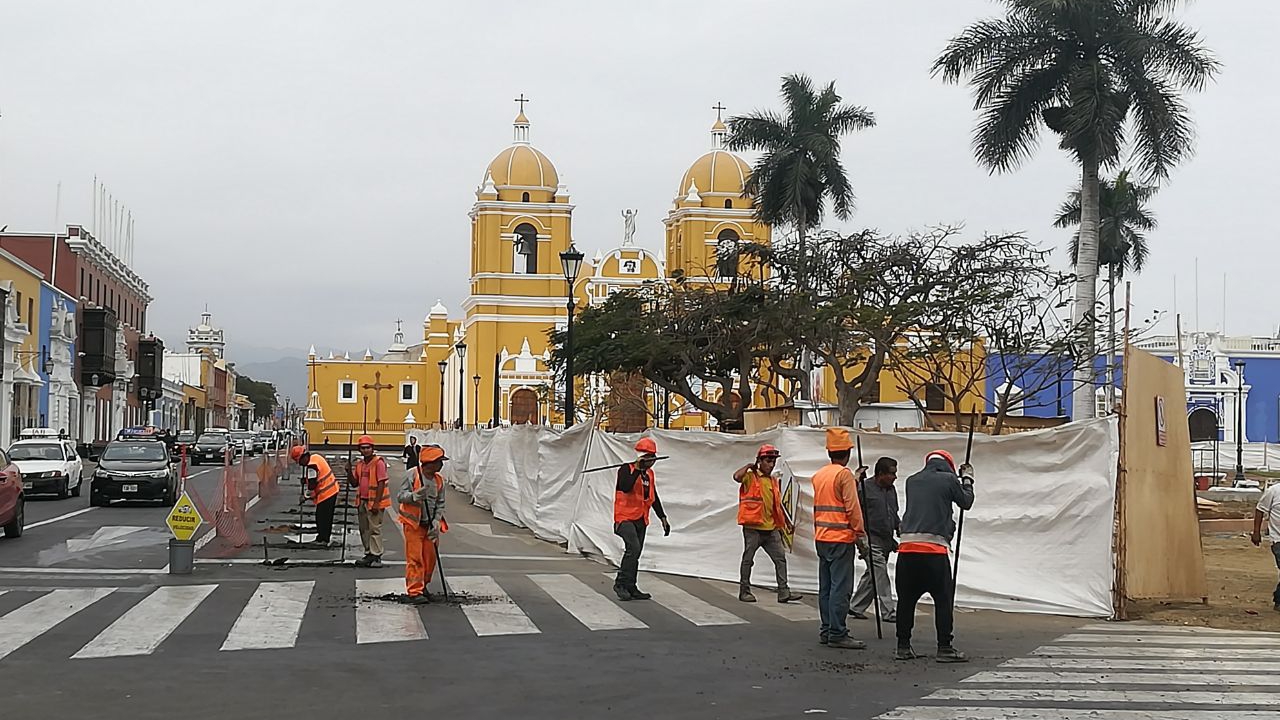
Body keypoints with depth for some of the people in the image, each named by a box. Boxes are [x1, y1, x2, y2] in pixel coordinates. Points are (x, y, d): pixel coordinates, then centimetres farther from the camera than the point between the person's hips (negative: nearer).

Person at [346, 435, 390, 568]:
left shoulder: (378, 462, -12)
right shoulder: (359, 463, 11)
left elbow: (381, 484, -16)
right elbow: (354, 483, 16)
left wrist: (376, 503, -19)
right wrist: (349, 472, -3)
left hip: (375, 502, -8)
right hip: (362, 501, 8)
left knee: (374, 529, -6)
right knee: (364, 529, 12)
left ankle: (376, 556, -2)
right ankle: (369, 554, 21)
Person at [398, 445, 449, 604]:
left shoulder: (439, 480, 4)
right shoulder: (412, 475, -12)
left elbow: (440, 504, 5)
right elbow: (400, 496, -11)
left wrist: (436, 523, -8)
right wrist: (415, 496, -31)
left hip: (431, 525, 5)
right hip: (413, 524, -5)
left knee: (430, 557, 8)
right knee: (415, 558, -6)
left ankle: (422, 586, 25)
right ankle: (414, 592, -3)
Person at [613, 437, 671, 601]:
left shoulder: (649, 473, 15)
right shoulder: (626, 469, -8)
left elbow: (654, 498, 24)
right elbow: (625, 487, -28)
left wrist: (662, 518, 21)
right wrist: (637, 470, -26)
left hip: (641, 520, 8)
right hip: (625, 518, -8)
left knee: (635, 554, 9)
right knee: (633, 548, -22)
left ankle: (630, 588, 15)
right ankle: (620, 583, -14)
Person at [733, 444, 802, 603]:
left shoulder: (773, 481, 16)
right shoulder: (750, 477, -5)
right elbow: (737, 476, -29)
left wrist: (786, 522, 23)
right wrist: (749, 466, -12)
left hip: (771, 528, 6)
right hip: (753, 527, -6)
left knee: (780, 557, 2)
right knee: (748, 559, 4)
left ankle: (783, 591, 4)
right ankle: (744, 591, 13)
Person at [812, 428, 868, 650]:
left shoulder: (819, 475, 12)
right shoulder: (844, 473, -11)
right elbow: (852, 506, -14)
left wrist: (855, 479, 33)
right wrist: (860, 534, -7)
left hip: (821, 537, 8)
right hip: (841, 538, -8)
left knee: (826, 587, 12)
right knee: (841, 587, -7)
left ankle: (826, 631, 16)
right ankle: (837, 634, -8)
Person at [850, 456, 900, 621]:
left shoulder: (891, 490, 14)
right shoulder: (864, 488, -11)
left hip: (886, 540, 8)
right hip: (871, 540, -8)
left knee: (871, 575, 12)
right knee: (881, 576, -9)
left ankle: (855, 607, 23)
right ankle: (888, 612, -6)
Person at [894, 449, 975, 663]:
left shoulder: (912, 481, 15)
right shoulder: (949, 479, 4)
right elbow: (966, 502, 16)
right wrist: (967, 480, 33)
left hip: (906, 547, 4)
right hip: (934, 548, -4)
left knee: (906, 599, 11)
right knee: (943, 599, 5)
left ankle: (903, 646, 14)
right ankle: (945, 648, 5)